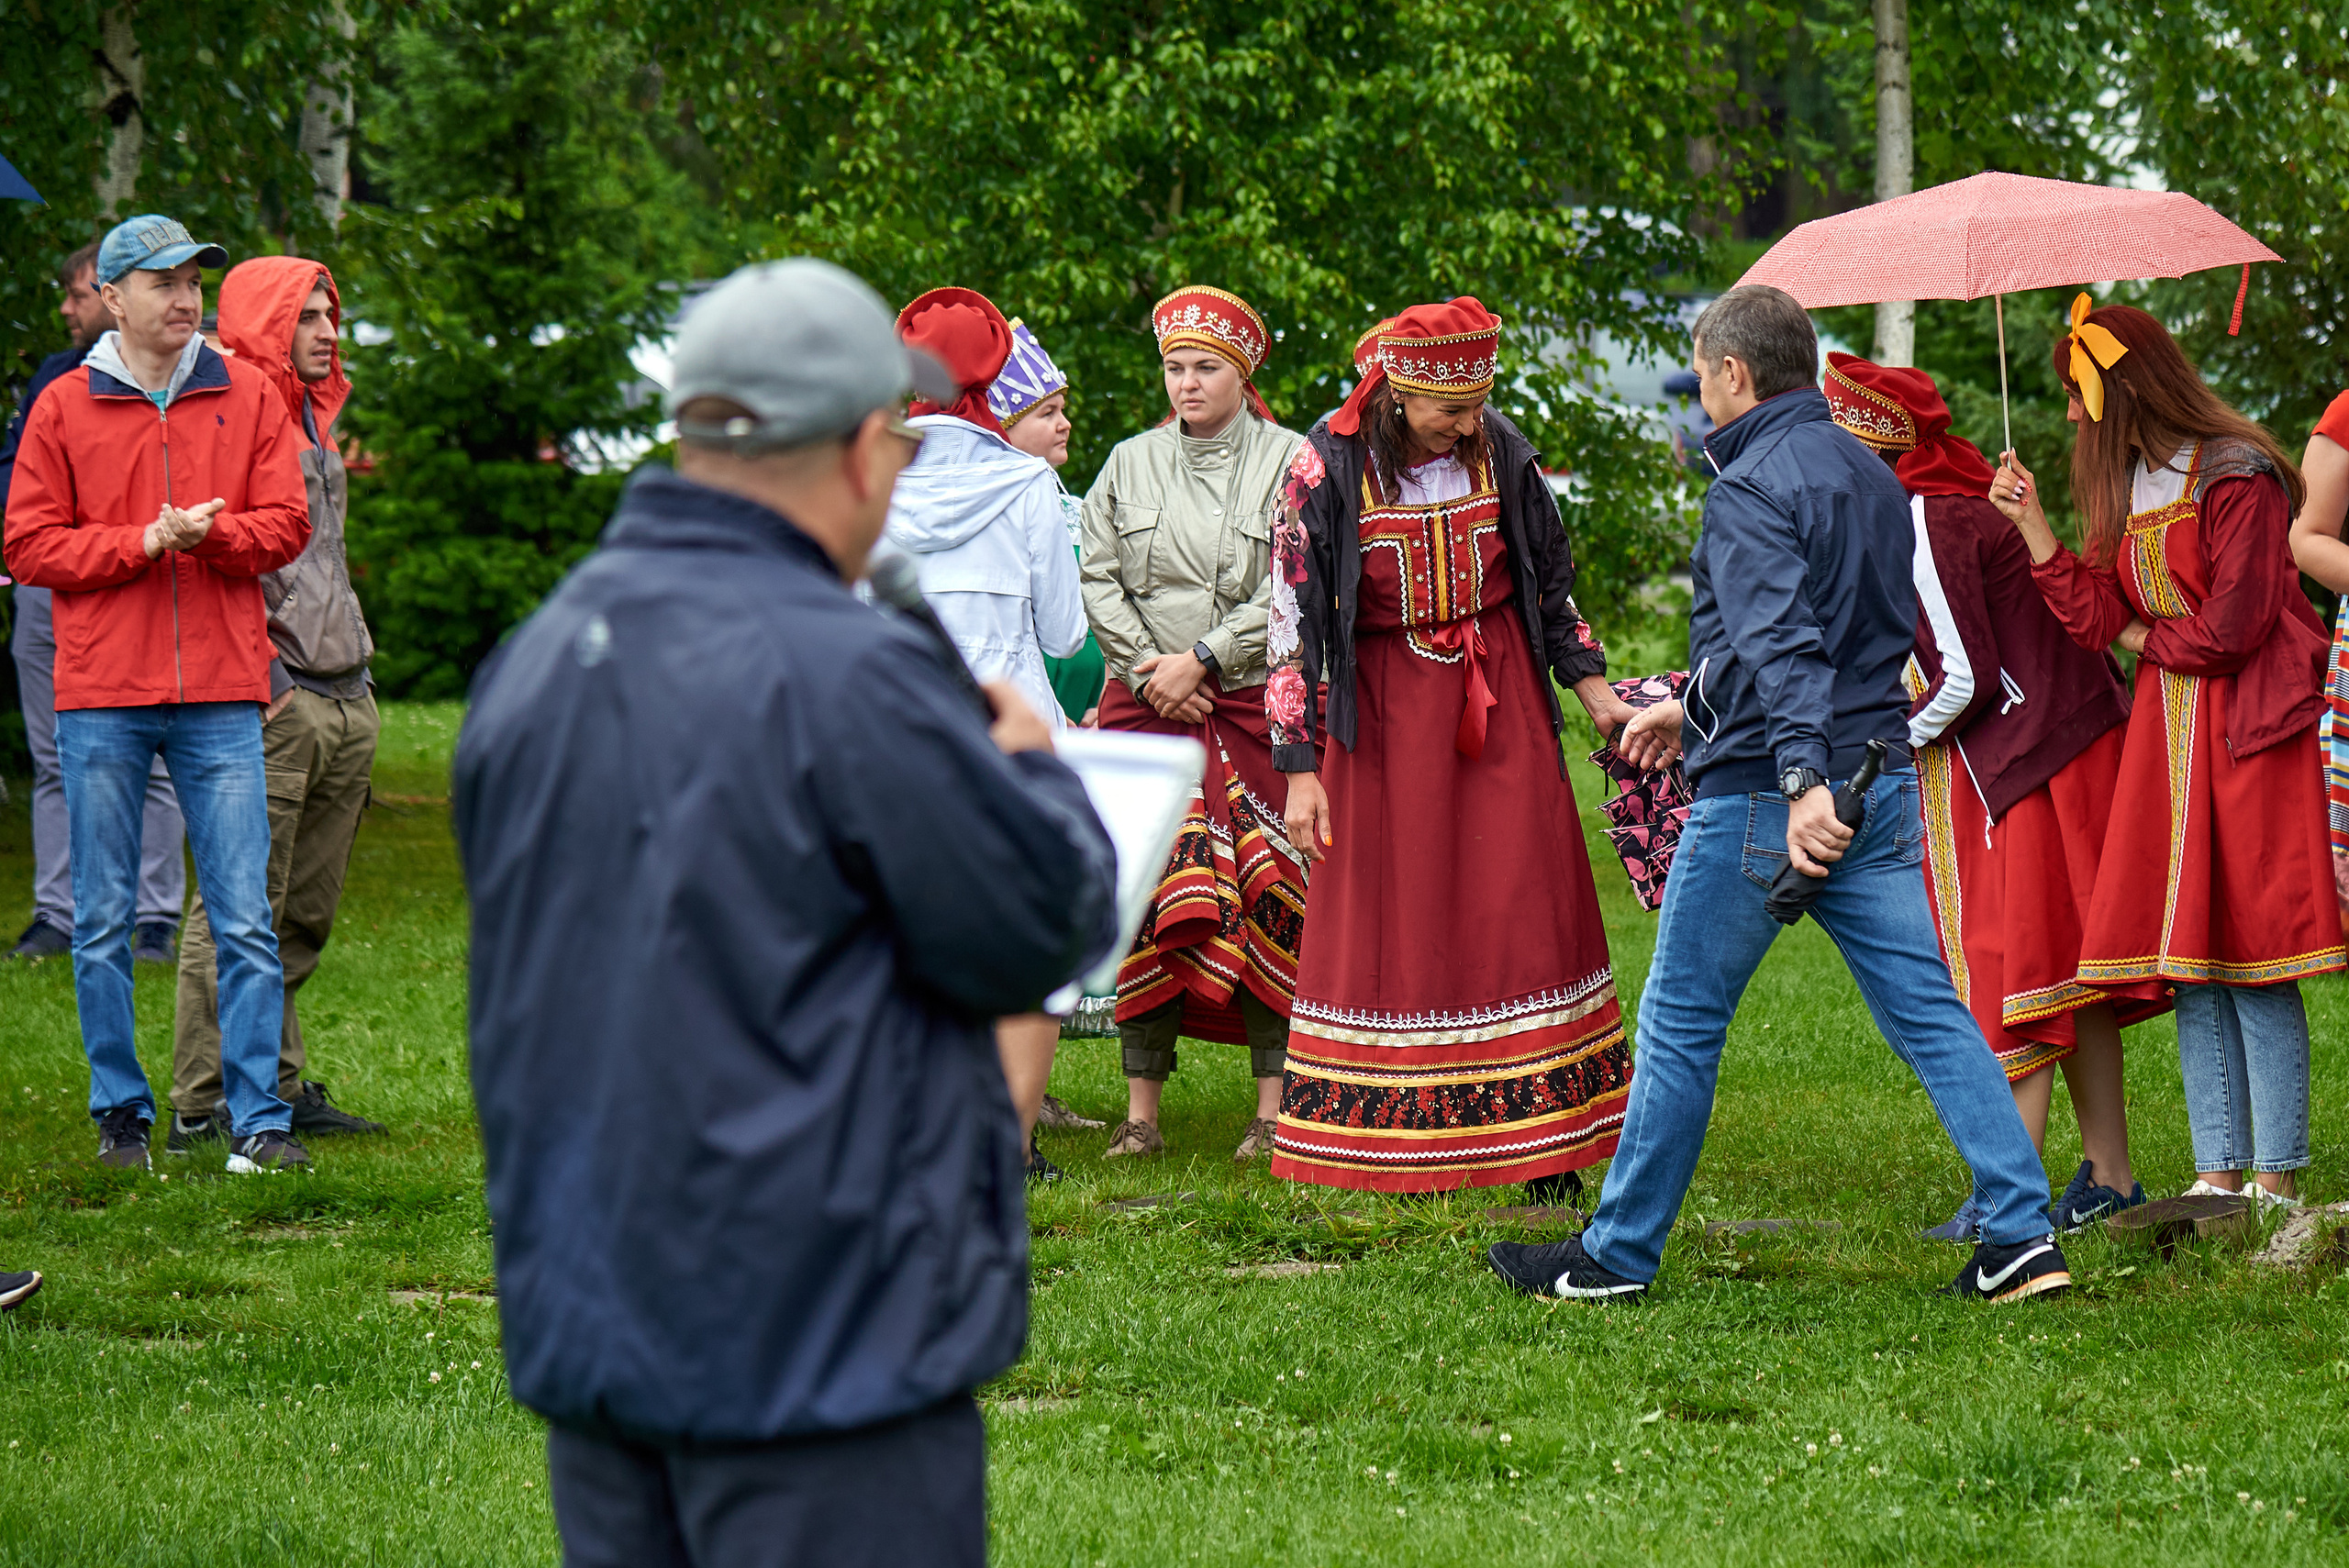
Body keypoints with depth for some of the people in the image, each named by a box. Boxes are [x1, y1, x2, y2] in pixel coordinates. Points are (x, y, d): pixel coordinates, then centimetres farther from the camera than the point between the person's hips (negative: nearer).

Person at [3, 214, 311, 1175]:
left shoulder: (248, 398, 9)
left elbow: (285, 525, 5)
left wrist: (212, 534, -14)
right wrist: (143, 542, -10)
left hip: (222, 696, 0)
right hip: (100, 698, 0)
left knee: (244, 919, -4)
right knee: (102, 923, 4)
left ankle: (260, 1120, -1)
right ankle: (120, 1112, 15)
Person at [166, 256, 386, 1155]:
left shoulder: (317, 422, 20)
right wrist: (260, 683, -16)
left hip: (346, 702, 9)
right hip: (271, 709, -9)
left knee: (306, 915, 10)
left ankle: (275, 1086, 16)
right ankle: (202, 1107, -6)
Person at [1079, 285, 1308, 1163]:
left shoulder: (1290, 462, 1)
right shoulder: (1129, 464, 11)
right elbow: (1098, 579, 7)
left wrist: (1201, 660, -11)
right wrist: (1152, 667, -7)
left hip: (1256, 705, -2)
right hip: (1144, 705, 2)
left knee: (1266, 893, -6)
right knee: (1147, 893, -4)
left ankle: (1274, 1107, -1)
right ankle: (1142, 1107, 1)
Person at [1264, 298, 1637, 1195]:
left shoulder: (1498, 448, -4)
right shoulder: (1326, 468, -13)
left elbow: (1551, 576, 12)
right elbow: (1292, 619, -9)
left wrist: (1589, 683, 8)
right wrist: (1299, 768, -11)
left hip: (1501, 696, 2)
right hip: (1385, 706, -2)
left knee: (1527, 904, 1)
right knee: (1395, 916, -1)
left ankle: (1546, 1147, 6)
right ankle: (1409, 1155, 5)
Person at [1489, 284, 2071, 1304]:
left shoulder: (1751, 489, -12)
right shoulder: (1870, 476, 16)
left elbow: (1783, 641, -26)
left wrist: (1803, 779, -36)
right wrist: (1693, 707, 35)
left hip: (1765, 797, -8)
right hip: (1882, 780, 8)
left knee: (1681, 1020, 4)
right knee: (1927, 1007, 4)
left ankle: (1617, 1254, 12)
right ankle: (2022, 1237, -5)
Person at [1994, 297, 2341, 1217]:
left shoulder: (2236, 476, -10)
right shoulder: (2124, 490, 15)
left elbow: (2234, 625, -16)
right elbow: (2096, 618, 6)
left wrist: (2147, 640, 0)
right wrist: (2030, 523, 3)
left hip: (2246, 730, -8)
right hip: (2167, 736, 8)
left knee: (2250, 954, -9)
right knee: (2188, 964, 3)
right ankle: (2219, 1175, 5)